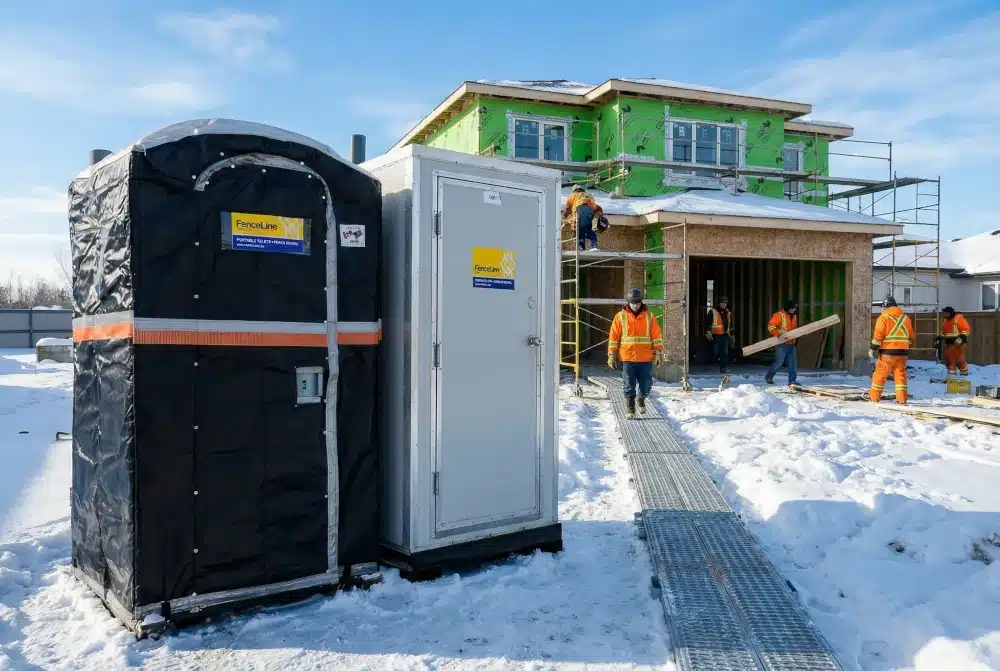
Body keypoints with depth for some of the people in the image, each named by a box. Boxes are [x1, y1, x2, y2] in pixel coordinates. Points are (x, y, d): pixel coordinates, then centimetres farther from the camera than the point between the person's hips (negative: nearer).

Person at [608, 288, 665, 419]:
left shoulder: (649, 316, 4)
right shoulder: (620, 317, 1)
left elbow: (657, 336, 4)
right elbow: (613, 337, 2)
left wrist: (659, 353, -3)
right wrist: (612, 355, -2)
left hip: (646, 359, 1)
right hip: (628, 359, -1)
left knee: (646, 385, 5)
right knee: (629, 386, 3)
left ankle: (641, 399, 35)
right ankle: (630, 409, 17)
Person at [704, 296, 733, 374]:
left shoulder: (728, 313, 15)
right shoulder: (712, 312, -3)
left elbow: (730, 324, 24)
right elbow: (708, 323, -9)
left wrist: (731, 334, 24)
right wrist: (708, 332, -19)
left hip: (725, 335, 5)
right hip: (715, 335, -5)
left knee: (725, 352, -1)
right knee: (715, 352, -2)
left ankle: (724, 367, 3)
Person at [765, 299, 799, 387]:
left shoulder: (794, 316, 15)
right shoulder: (779, 315, -11)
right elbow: (771, 326, -19)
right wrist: (779, 334, -27)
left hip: (791, 343, 7)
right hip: (781, 343, -7)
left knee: (793, 363, 2)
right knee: (779, 362, -1)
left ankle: (792, 381, 8)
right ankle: (768, 376, 19)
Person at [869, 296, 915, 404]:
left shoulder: (883, 317, -5)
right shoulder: (905, 318, 12)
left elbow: (878, 335, -11)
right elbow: (912, 336, 17)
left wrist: (873, 349, -6)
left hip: (888, 351, -5)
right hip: (902, 351, 5)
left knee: (880, 374, 4)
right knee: (901, 374, 8)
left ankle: (874, 396, 9)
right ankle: (901, 399, 4)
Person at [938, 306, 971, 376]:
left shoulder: (959, 318, -10)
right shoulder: (946, 321, 15)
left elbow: (966, 329, -15)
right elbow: (943, 331, 28)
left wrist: (962, 337, -25)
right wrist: (940, 337, 18)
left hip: (958, 342, -8)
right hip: (949, 342, 8)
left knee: (959, 357, -8)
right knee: (948, 357, 3)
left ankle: (964, 371, 6)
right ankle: (952, 370, 11)